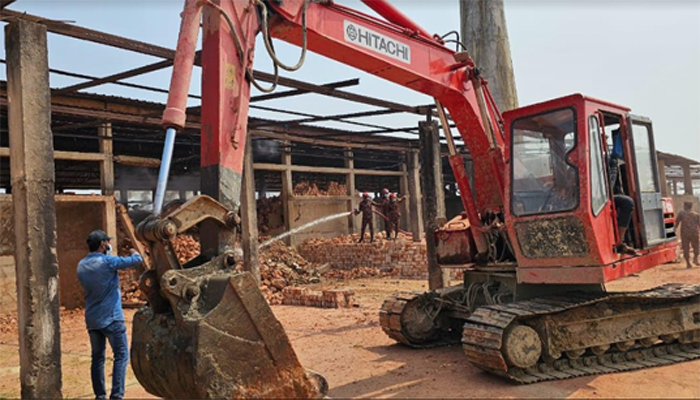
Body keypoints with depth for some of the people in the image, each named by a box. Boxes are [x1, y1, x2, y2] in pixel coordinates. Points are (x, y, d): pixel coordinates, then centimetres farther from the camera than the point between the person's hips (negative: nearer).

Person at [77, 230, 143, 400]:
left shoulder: (81, 265, 6)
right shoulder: (108, 262, -14)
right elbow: (137, 260, -9)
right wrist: (134, 252, 14)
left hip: (92, 319, 7)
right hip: (111, 318, -7)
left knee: (97, 358, 12)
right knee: (121, 356, 0)